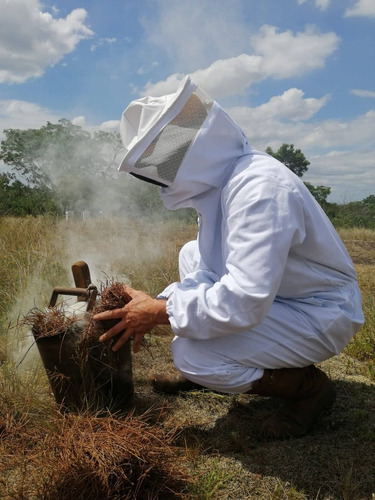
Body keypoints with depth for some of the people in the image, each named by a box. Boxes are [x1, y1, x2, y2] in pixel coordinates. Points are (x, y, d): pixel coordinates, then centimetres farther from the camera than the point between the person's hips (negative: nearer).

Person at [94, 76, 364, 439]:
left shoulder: (259, 187, -30)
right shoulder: (217, 181, 1)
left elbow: (243, 302, -36)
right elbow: (211, 269, 8)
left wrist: (159, 312, -23)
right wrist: (157, 305, -3)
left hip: (319, 314, -9)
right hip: (273, 295, 9)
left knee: (192, 353, -24)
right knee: (192, 255, 12)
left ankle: (308, 386, -1)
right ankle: (199, 371, 14)